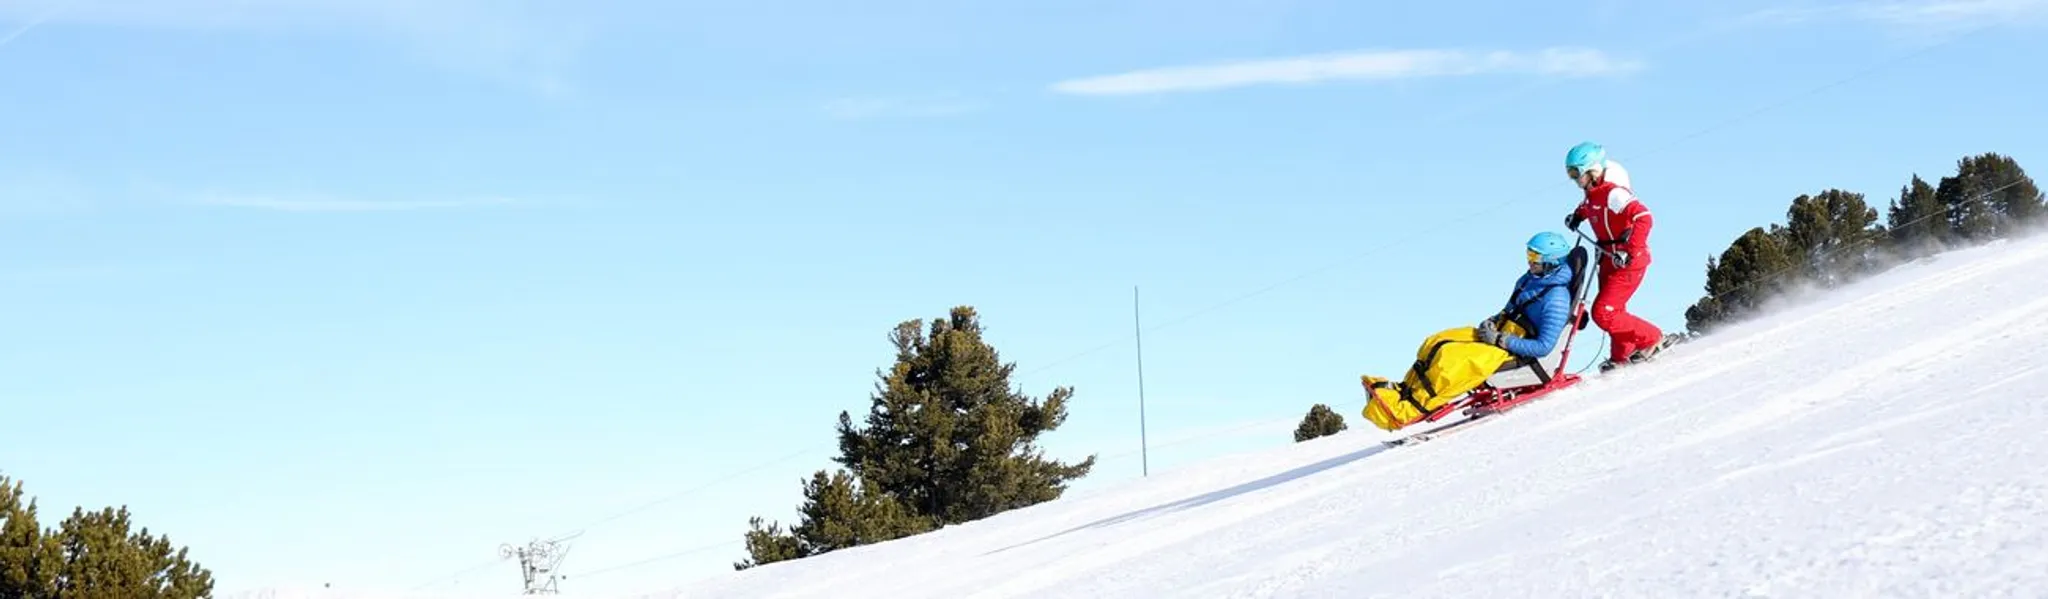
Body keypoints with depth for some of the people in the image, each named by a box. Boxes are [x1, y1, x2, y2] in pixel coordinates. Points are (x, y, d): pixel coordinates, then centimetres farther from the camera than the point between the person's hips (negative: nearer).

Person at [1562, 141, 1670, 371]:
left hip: (1628, 262, -10)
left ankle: (1651, 339, 0)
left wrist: (1629, 252, -36)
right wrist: (1578, 215, 15)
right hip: (1611, 260, 10)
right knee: (1611, 311, 20)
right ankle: (1622, 357, 35)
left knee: (1603, 313, -12)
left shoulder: (1613, 193, -24)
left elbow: (1643, 218, -34)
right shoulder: (1593, 192, 5)